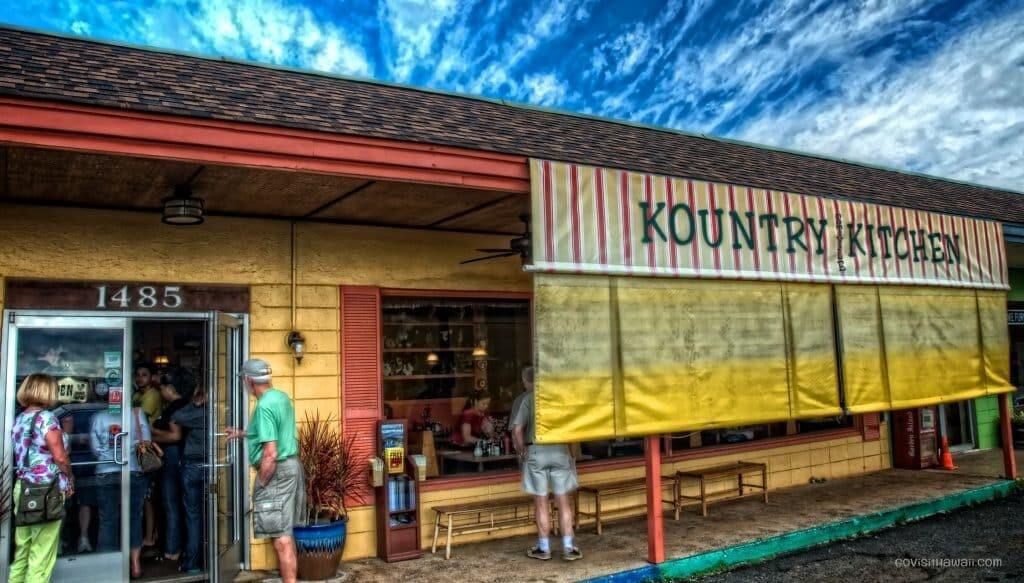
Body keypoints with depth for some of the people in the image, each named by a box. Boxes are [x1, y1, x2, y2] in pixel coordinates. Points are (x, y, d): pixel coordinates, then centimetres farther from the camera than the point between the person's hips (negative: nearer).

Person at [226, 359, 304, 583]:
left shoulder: (264, 406, -20)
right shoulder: (281, 397, 9)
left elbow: (270, 454, -24)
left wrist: (261, 483, -13)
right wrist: (243, 434, 32)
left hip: (277, 471, -10)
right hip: (291, 465, 10)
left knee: (281, 537, -3)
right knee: (286, 533, 17)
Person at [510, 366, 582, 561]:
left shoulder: (523, 399, 1)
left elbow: (517, 430, -8)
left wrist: (521, 451, 5)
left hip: (536, 452, -2)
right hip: (560, 451, 2)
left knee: (541, 503, 7)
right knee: (563, 502, 7)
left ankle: (543, 548, 16)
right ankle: (568, 548, 9)